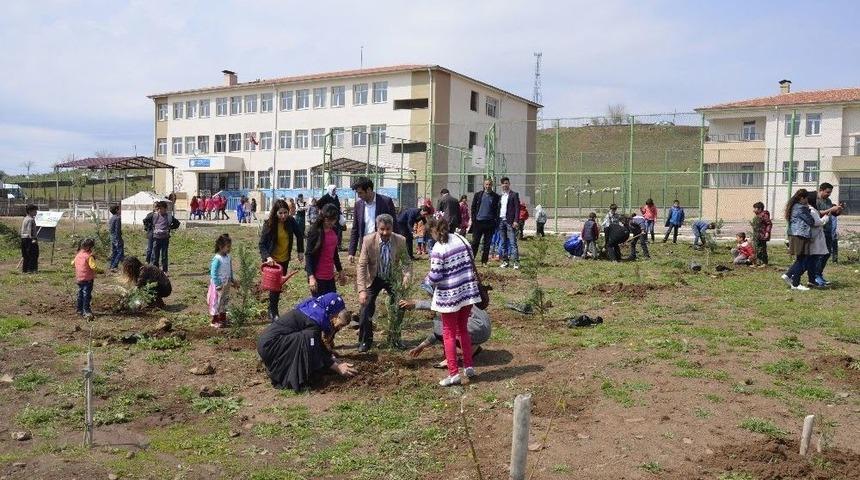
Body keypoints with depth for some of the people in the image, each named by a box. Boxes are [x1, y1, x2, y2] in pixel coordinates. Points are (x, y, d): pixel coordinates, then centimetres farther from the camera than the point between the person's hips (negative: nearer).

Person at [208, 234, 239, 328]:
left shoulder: (228, 257, 4)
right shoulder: (217, 259, -21)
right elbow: (213, 274, -19)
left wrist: (233, 281, 15)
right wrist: (218, 285, -20)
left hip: (226, 284, 8)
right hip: (219, 285, -8)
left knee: (224, 302, 17)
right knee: (217, 302, 3)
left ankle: (223, 319, 29)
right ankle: (214, 321, 14)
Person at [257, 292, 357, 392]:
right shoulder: (314, 320, -22)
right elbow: (316, 354, -18)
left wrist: (337, 361, 9)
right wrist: (337, 368, -13)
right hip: (268, 344, -10)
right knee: (307, 338, -24)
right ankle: (297, 380, -20)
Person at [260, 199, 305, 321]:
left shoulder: (291, 221, -10)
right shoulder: (269, 224, -19)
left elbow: (299, 235, 7)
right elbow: (262, 244, -20)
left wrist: (300, 251, 3)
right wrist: (267, 257, -35)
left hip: (285, 258, 4)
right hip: (273, 259, -4)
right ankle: (272, 312, 12)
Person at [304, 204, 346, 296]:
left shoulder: (334, 230, 9)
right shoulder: (315, 231, -11)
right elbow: (308, 255, -14)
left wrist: (340, 270, 24)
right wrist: (311, 276, -23)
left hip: (330, 276, 7)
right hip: (318, 277, -7)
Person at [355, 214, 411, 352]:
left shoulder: (400, 240, -20)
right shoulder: (368, 241, -25)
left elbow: (407, 261, -8)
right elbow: (362, 266, -22)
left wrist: (406, 276, -29)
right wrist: (361, 290, -31)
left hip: (393, 278, 2)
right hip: (374, 279, -1)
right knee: (366, 309, -6)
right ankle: (365, 341, 14)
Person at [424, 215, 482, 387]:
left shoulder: (438, 249, -17)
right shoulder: (461, 239, 1)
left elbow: (435, 277, -18)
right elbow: (471, 263, 7)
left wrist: (427, 279, 3)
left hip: (449, 296, -6)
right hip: (468, 291, 6)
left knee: (449, 334, 7)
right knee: (463, 329, 21)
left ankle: (453, 373, 8)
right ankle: (469, 367, 27)